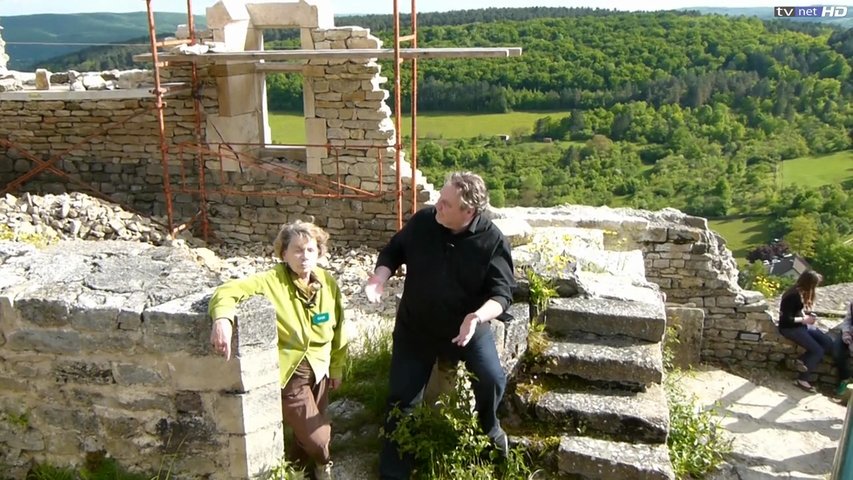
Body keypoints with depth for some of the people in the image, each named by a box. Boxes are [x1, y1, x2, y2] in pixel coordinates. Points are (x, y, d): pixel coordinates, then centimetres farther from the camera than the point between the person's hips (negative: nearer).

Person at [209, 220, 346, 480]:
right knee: (317, 437, 1)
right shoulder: (270, 282, -21)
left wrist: (336, 368, 11)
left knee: (312, 428, 21)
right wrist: (222, 318, -51)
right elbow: (228, 291, -30)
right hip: (287, 373, -4)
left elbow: (338, 330, 4)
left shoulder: (327, 283, -7)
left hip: (319, 371, 5)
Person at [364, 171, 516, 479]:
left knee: (493, 381, -11)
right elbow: (393, 251, 4)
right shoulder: (422, 222, -12)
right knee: (402, 396, 4)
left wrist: (477, 316, -37)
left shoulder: (492, 241, -18)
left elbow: (502, 292, -18)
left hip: (468, 326, -1)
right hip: (415, 327, 2)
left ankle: (489, 428, 27)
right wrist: (381, 276, -17)